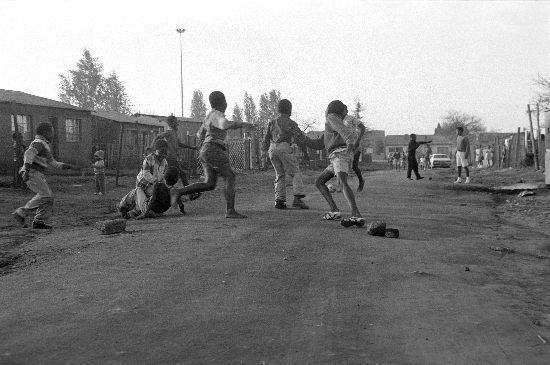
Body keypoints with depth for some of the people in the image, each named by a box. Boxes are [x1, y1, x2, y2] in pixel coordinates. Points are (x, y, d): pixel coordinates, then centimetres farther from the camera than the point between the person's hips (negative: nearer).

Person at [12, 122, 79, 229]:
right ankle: (20, 213, -15)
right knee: (45, 195, -19)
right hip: (32, 173, -10)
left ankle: (38, 222, 2)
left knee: (48, 197, 3)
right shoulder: (38, 143, -7)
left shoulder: (45, 146, 24)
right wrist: (26, 169, -36)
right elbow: (28, 154, -24)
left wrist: (68, 166, 20)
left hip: (38, 175, 10)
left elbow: (53, 163, 27)